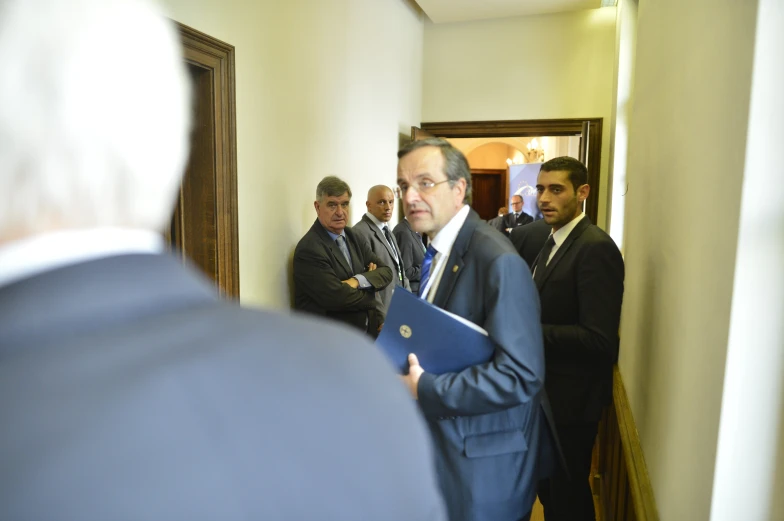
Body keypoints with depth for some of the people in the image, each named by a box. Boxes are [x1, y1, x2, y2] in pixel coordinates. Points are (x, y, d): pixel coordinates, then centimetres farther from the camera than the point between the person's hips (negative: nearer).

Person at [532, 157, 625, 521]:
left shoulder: (596, 248, -21)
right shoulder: (553, 241, 8)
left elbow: (599, 339, -27)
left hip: (570, 398, -8)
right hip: (546, 391, 9)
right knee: (547, 488, 24)